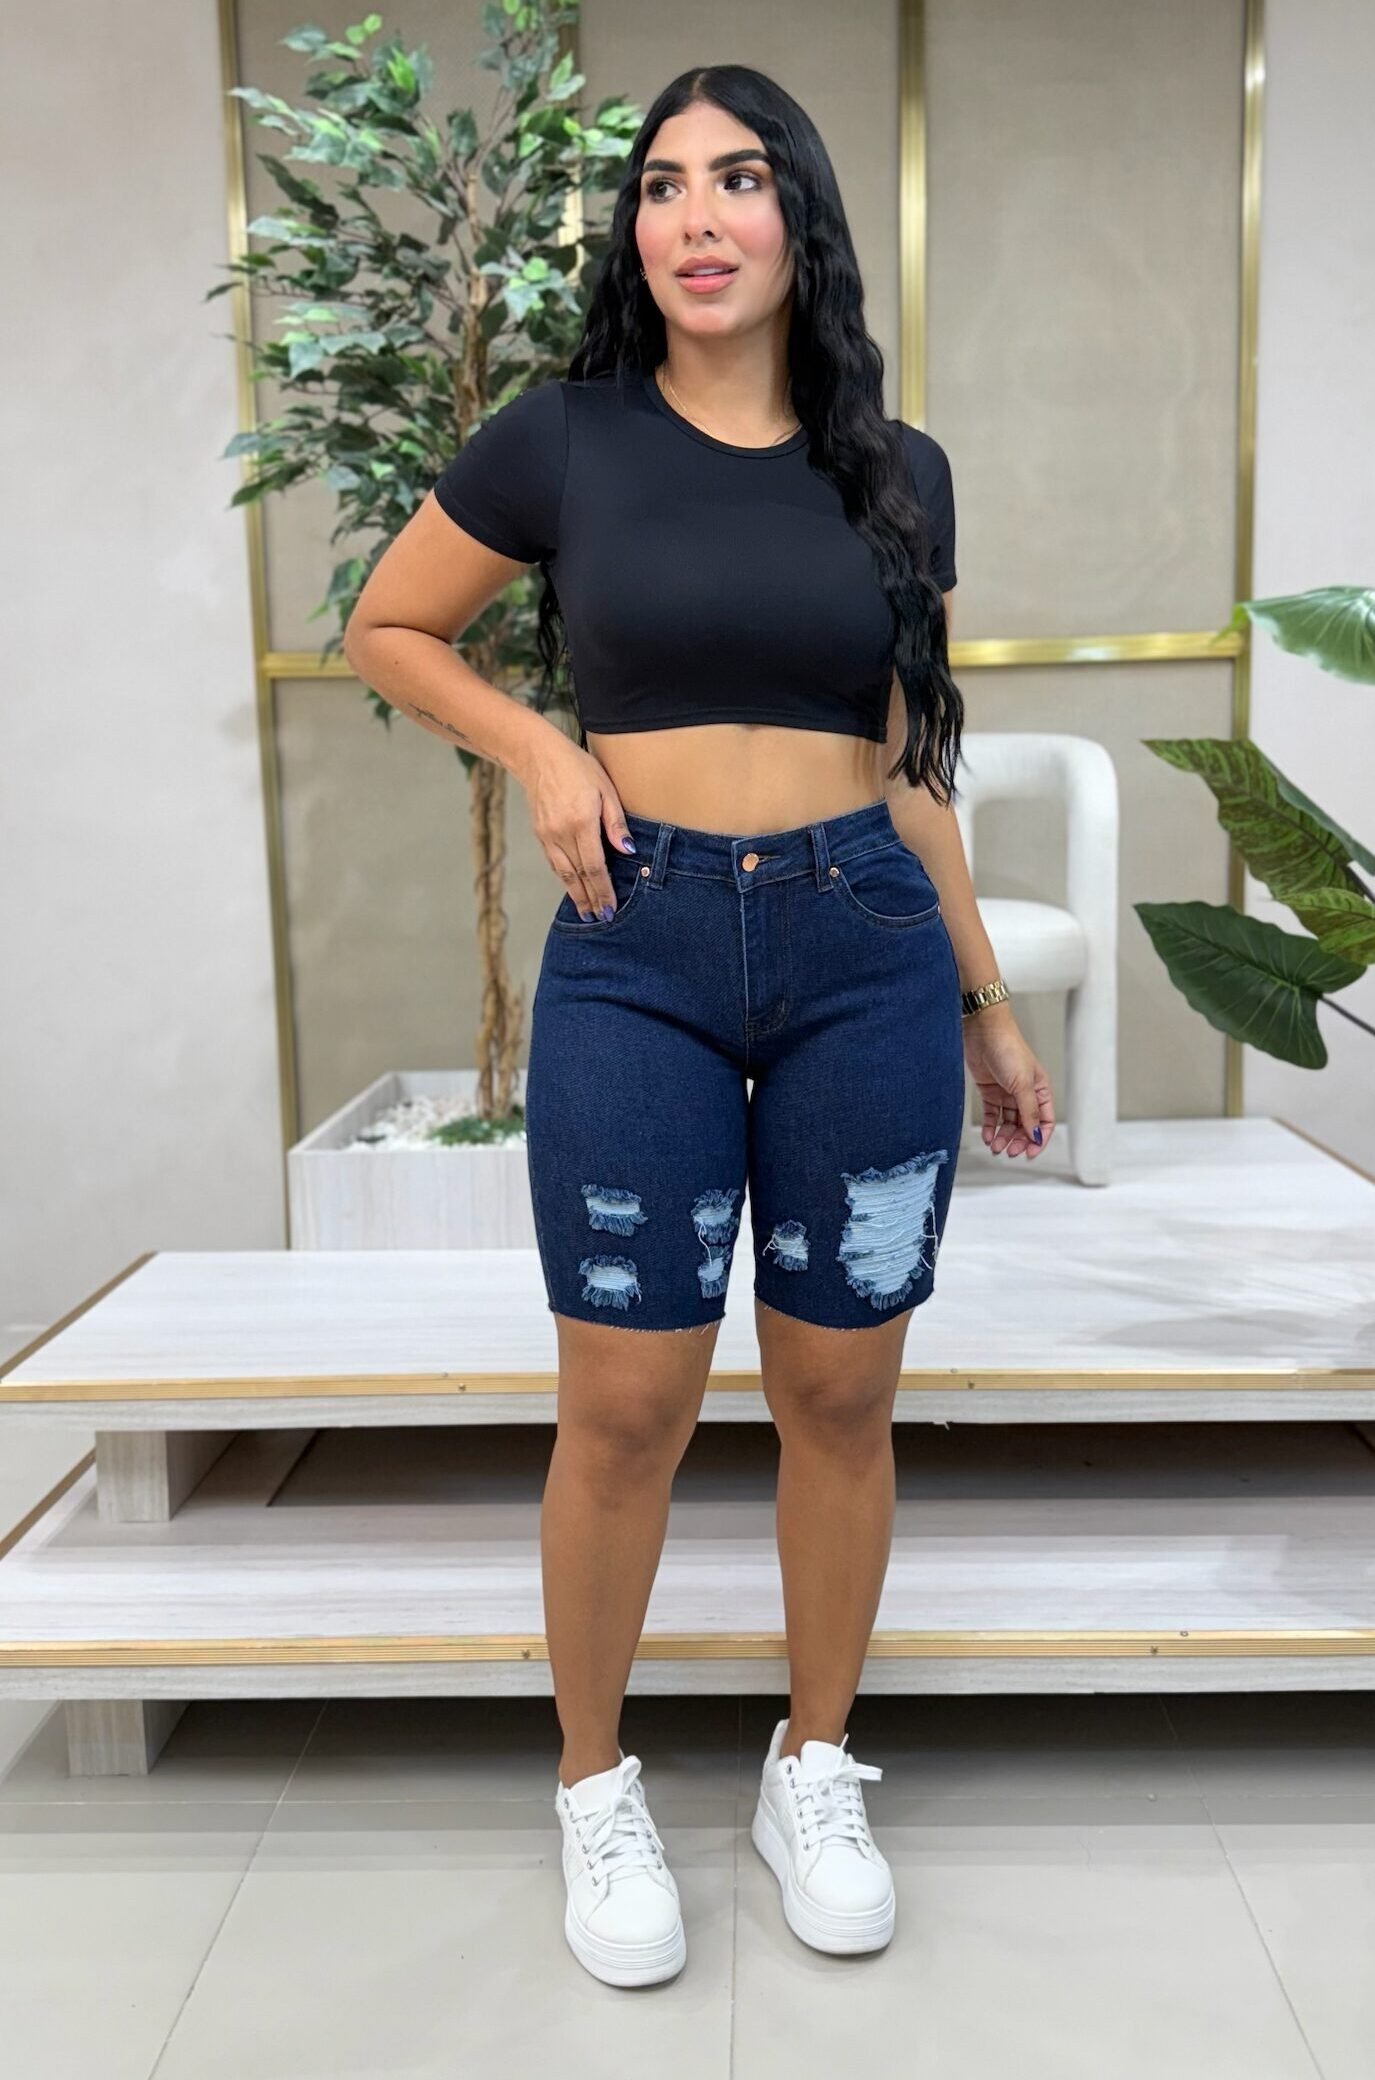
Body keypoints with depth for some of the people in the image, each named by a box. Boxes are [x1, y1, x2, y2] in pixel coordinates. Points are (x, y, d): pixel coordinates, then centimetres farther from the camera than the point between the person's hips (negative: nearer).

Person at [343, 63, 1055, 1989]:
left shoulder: (897, 471, 8)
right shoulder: (563, 438, 2)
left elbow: (907, 761, 13)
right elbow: (385, 632, 13)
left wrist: (987, 1003, 14)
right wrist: (541, 746, -5)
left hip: (868, 953, 2)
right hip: (637, 955, -2)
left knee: (841, 1395, 9)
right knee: (627, 1408, 2)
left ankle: (815, 1771, 31)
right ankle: (597, 1790, 27)